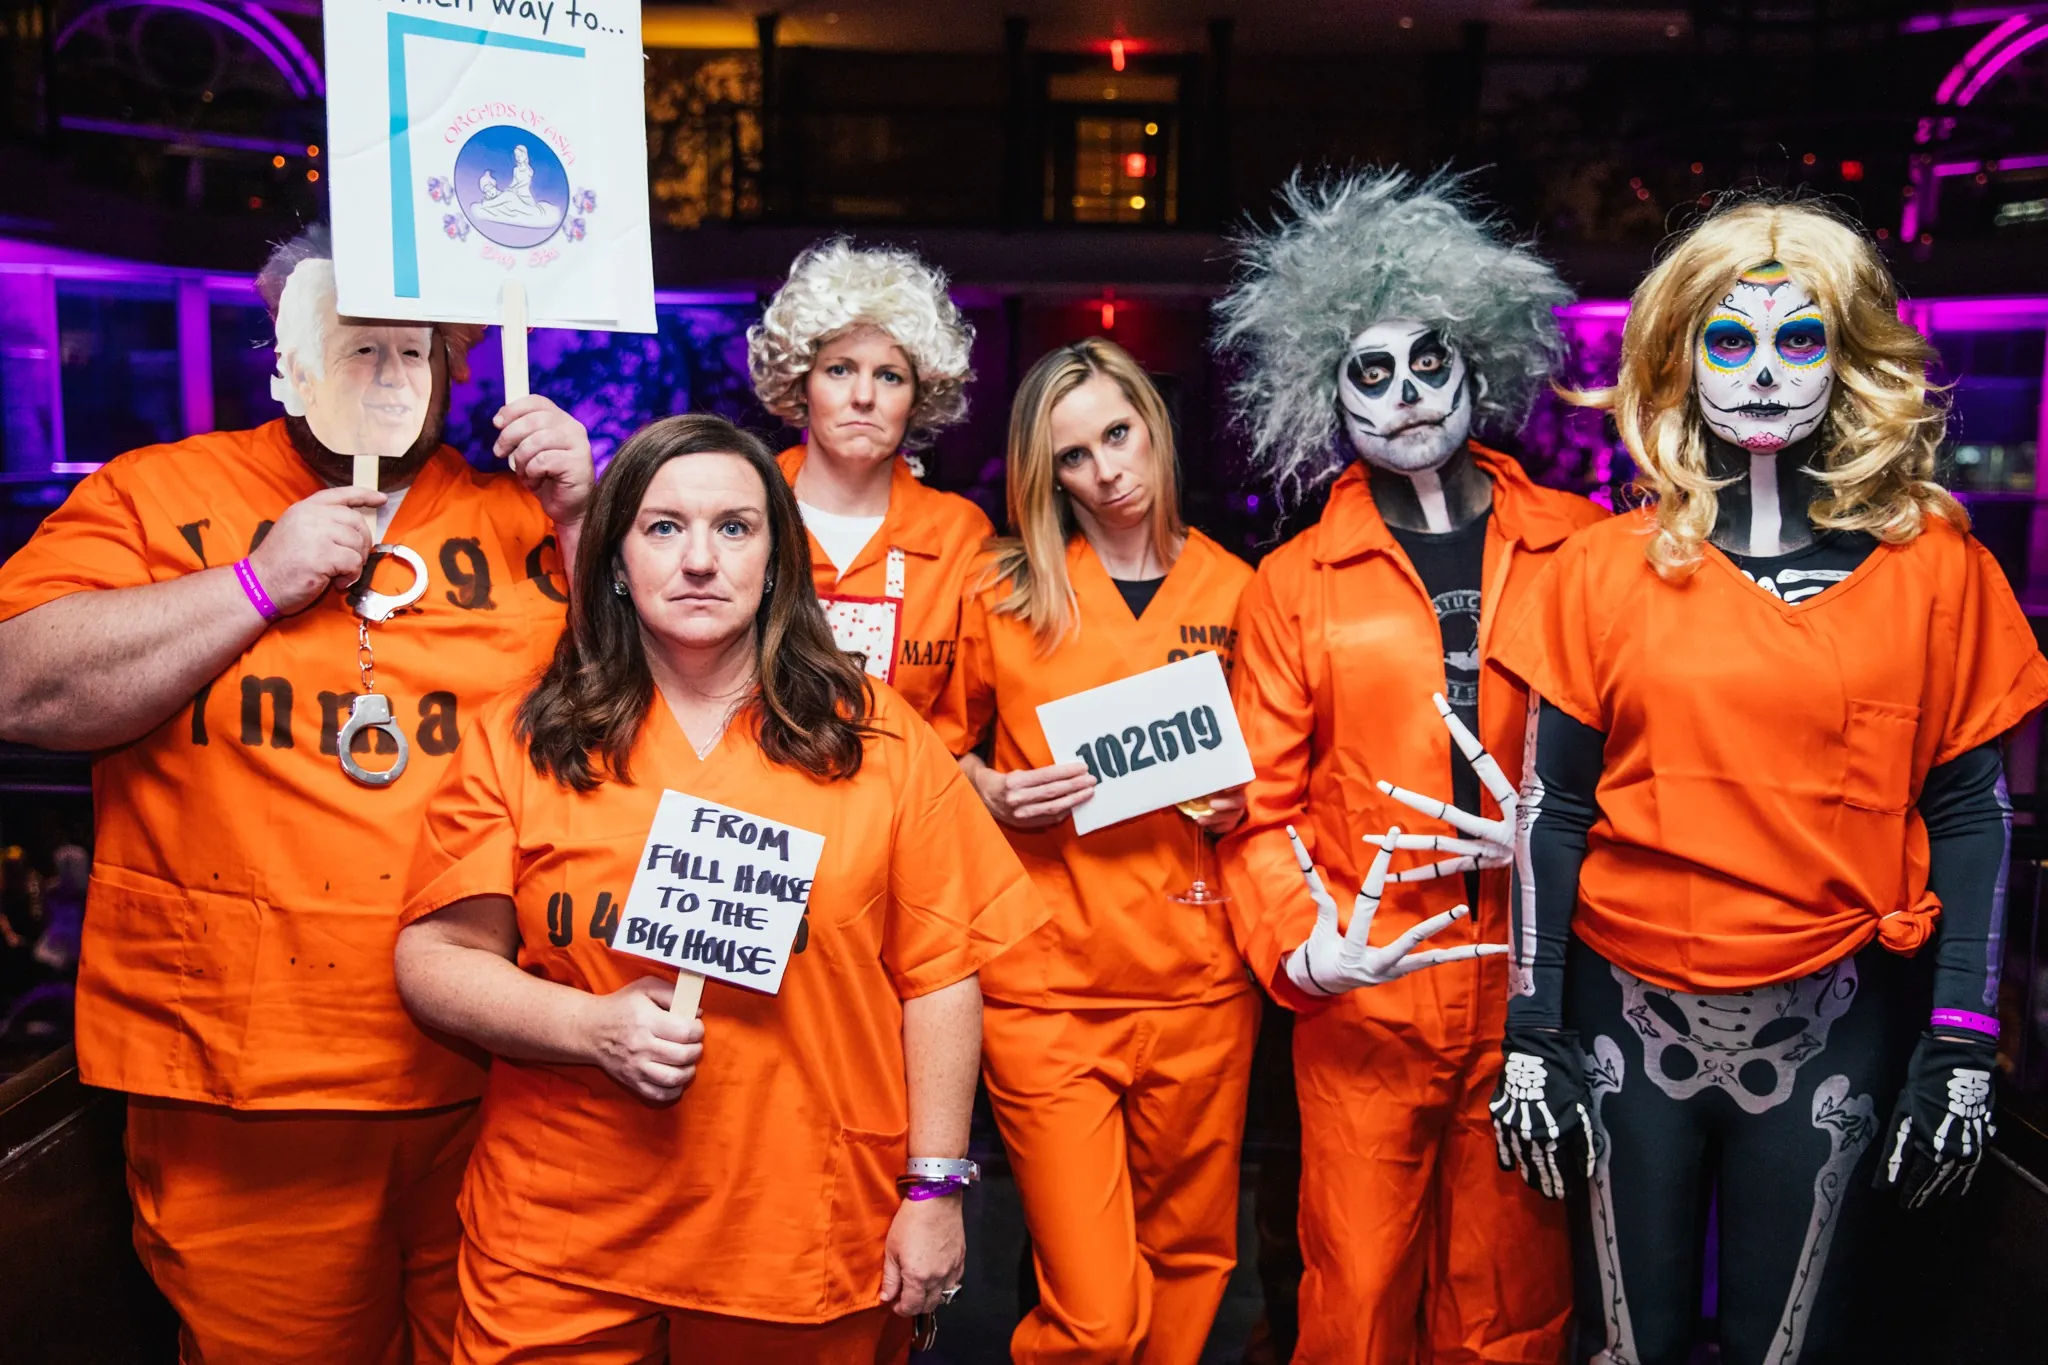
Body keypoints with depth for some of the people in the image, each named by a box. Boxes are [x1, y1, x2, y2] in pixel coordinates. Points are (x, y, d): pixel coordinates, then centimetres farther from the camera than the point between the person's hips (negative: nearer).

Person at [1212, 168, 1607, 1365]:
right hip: (1363, 1009, 0)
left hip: (1533, 995, 1)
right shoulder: (1293, 585, 4)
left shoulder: (1576, 547, 5)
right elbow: (1261, 806, 3)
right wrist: (1295, 945, -12)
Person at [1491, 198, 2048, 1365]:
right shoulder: (1609, 568, -1)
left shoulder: (1935, 564, 1)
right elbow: (1553, 805, 0)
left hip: (1835, 1028, 0)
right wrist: (1531, 1039, -2)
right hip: (1627, 1016, 0)